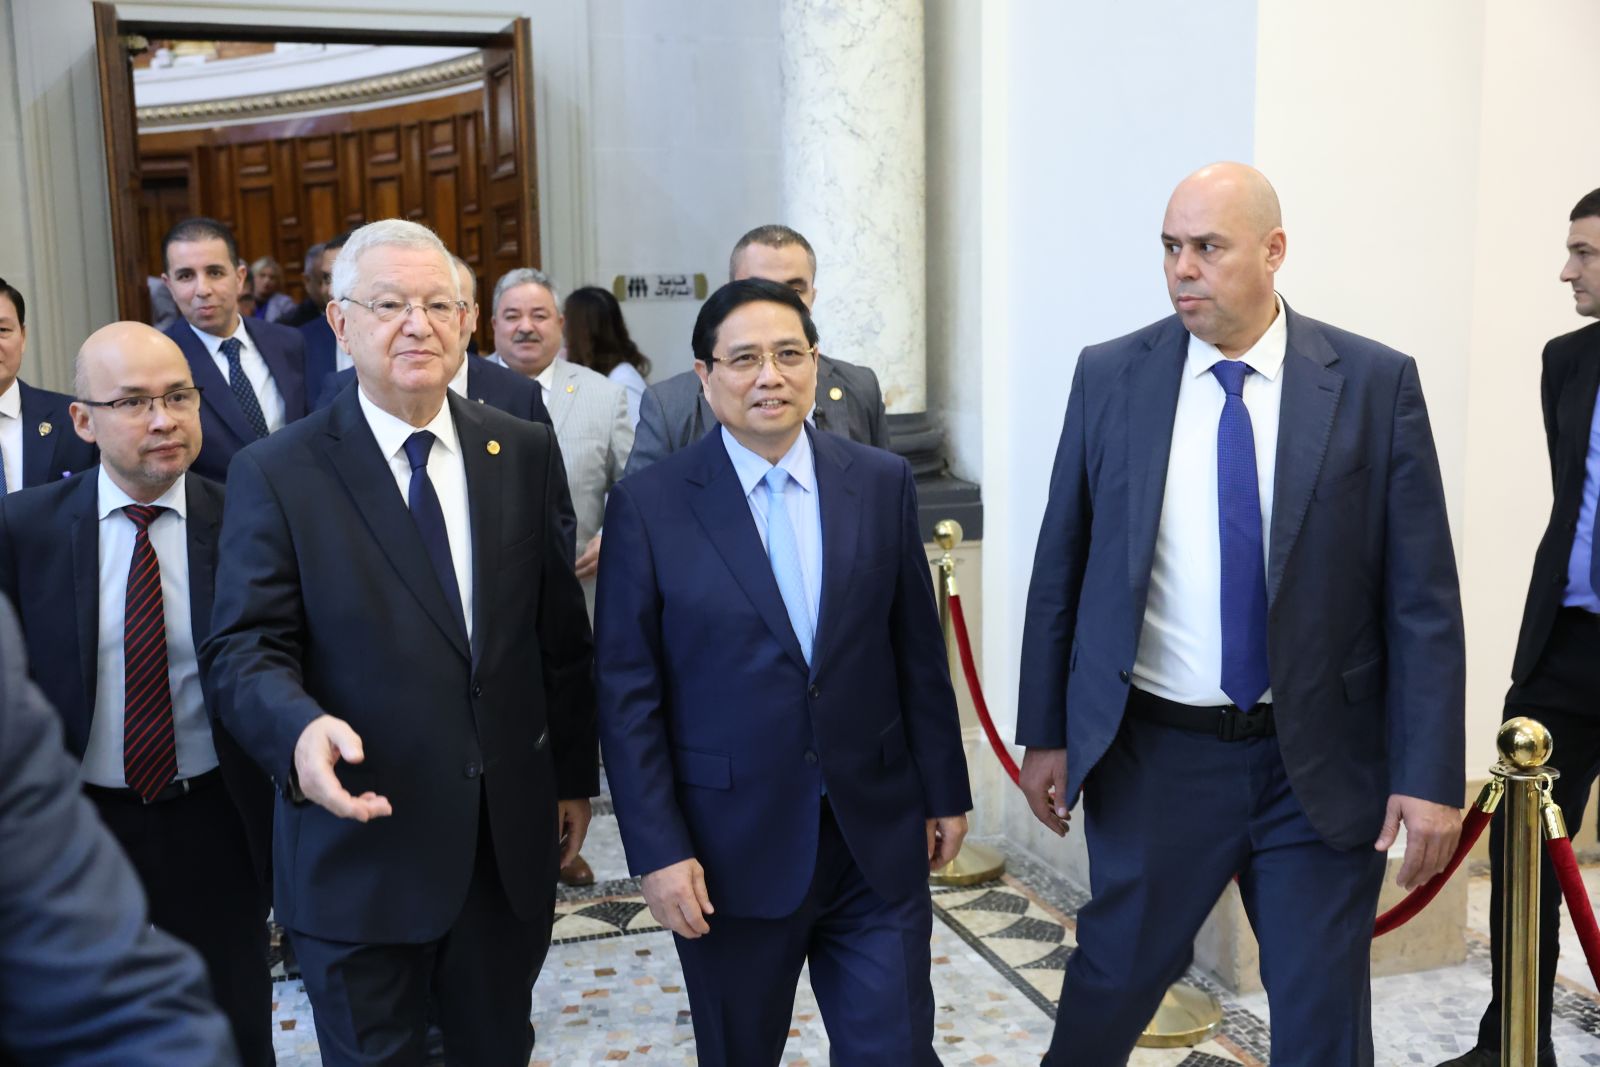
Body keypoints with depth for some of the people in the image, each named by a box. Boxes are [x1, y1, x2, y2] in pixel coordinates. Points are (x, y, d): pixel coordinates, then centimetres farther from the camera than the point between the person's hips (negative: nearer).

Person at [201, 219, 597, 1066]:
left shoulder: (525, 453, 3)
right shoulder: (276, 475, -7)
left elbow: (561, 631, 8)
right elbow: (243, 647, -11)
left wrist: (574, 774, 11)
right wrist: (301, 729, -31)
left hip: (514, 839, 3)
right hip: (362, 846, -3)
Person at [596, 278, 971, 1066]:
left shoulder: (883, 483, 1)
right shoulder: (648, 506, -7)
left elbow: (919, 651, 6)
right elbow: (627, 695, -6)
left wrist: (944, 791, 9)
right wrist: (657, 851, -9)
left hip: (877, 840, 2)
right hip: (729, 851, -1)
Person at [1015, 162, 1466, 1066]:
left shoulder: (1375, 382, -5)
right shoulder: (1110, 376, -1)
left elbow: (1423, 598, -5)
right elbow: (1062, 567, 4)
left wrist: (1431, 774, -8)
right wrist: (1044, 733, 5)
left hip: (1322, 764, -1)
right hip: (1152, 754, 1)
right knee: (1115, 977, 14)